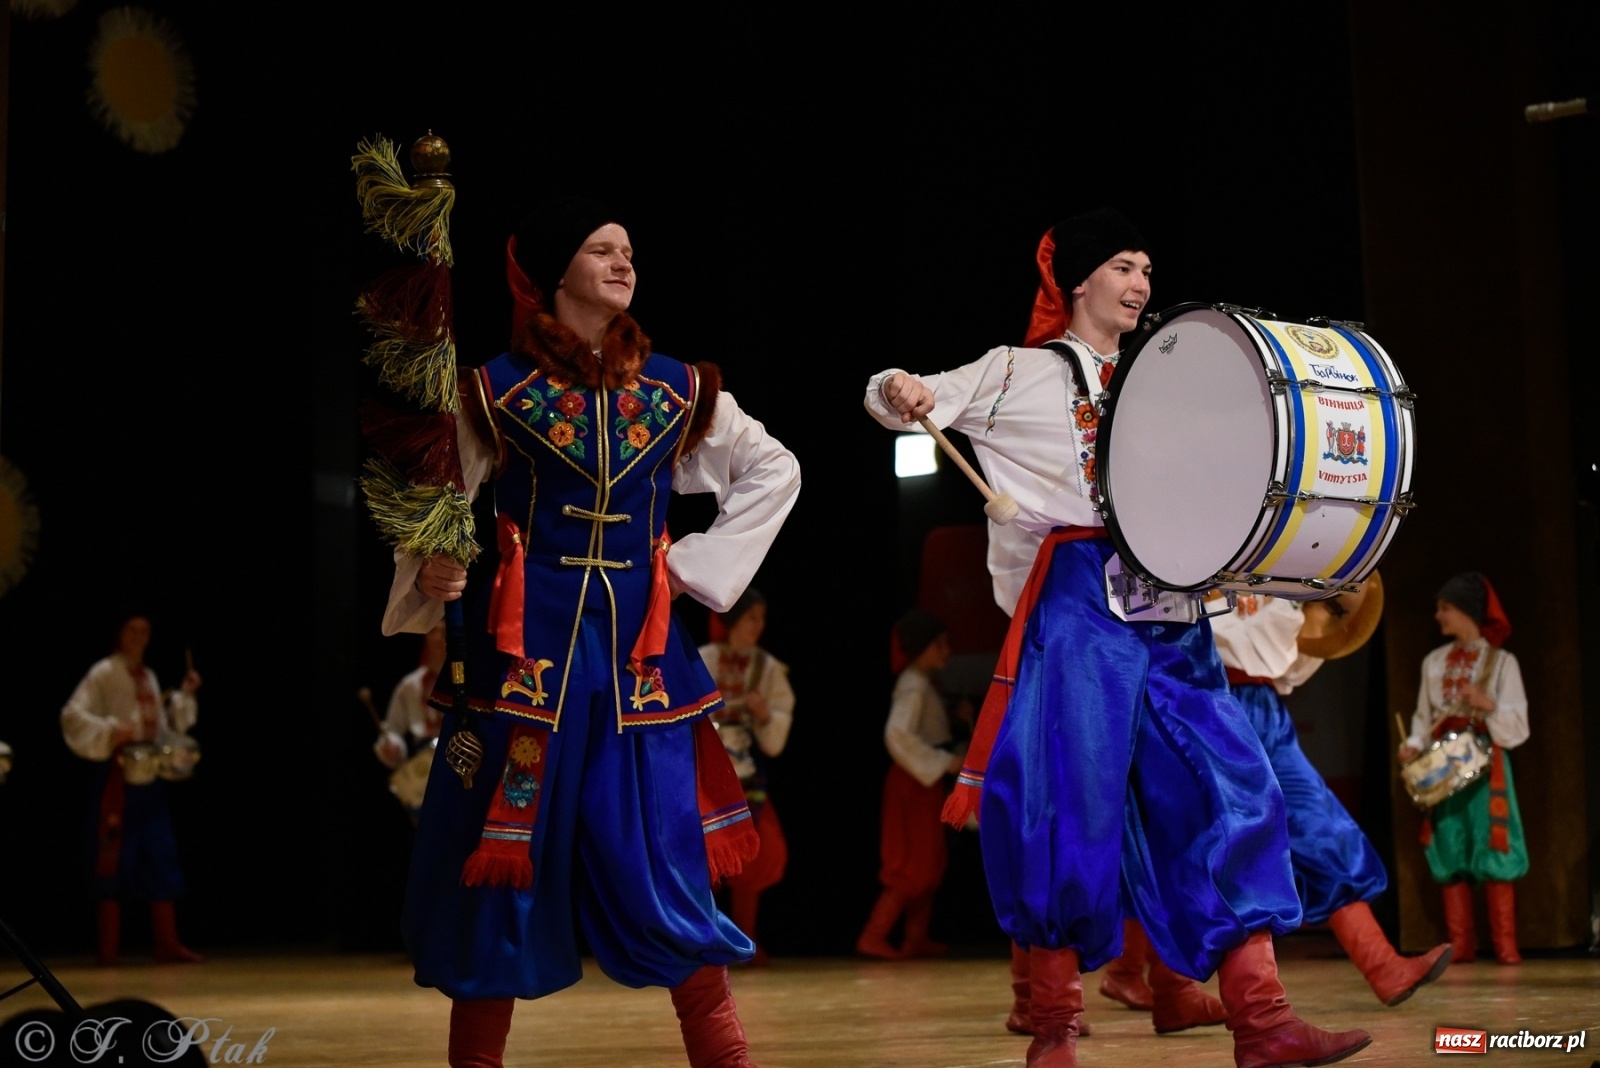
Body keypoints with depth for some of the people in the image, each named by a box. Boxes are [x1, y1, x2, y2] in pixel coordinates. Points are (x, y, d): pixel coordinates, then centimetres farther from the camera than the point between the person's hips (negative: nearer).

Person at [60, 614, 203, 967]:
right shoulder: (104, 673, -4)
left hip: (151, 776, 6)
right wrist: (110, 731, -22)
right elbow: (73, 716, -12)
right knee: (114, 858, -5)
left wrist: (185, 695, 8)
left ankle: (167, 942, 8)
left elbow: (165, 727, 19)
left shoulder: (149, 677, 16)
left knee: (161, 859, 4)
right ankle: (108, 947, 1)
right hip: (118, 775, -6)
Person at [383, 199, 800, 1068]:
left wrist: (700, 564, 8)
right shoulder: (495, 390, 1)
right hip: (526, 646, -2)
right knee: (505, 850, 1)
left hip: (635, 648, 2)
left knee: (664, 851, 0)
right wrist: (427, 575, -12)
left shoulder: (677, 391, 7)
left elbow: (775, 472, 16)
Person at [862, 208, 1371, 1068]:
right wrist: (896, 393, -22)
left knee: (1232, 794, -5)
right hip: (1076, 602, -5)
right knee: (1074, 805, -8)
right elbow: (910, 401, 1)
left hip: (1167, 603, 5)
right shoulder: (1019, 371, 8)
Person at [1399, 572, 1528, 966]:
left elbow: (1517, 723, -6)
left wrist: (1488, 704, -23)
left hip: (1485, 765, -4)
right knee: (1450, 854, 1)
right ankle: (1461, 945, 3)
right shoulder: (1434, 662, 11)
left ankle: (1505, 945, -3)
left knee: (1493, 854, -7)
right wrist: (1413, 744, -4)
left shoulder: (1501, 662, 0)